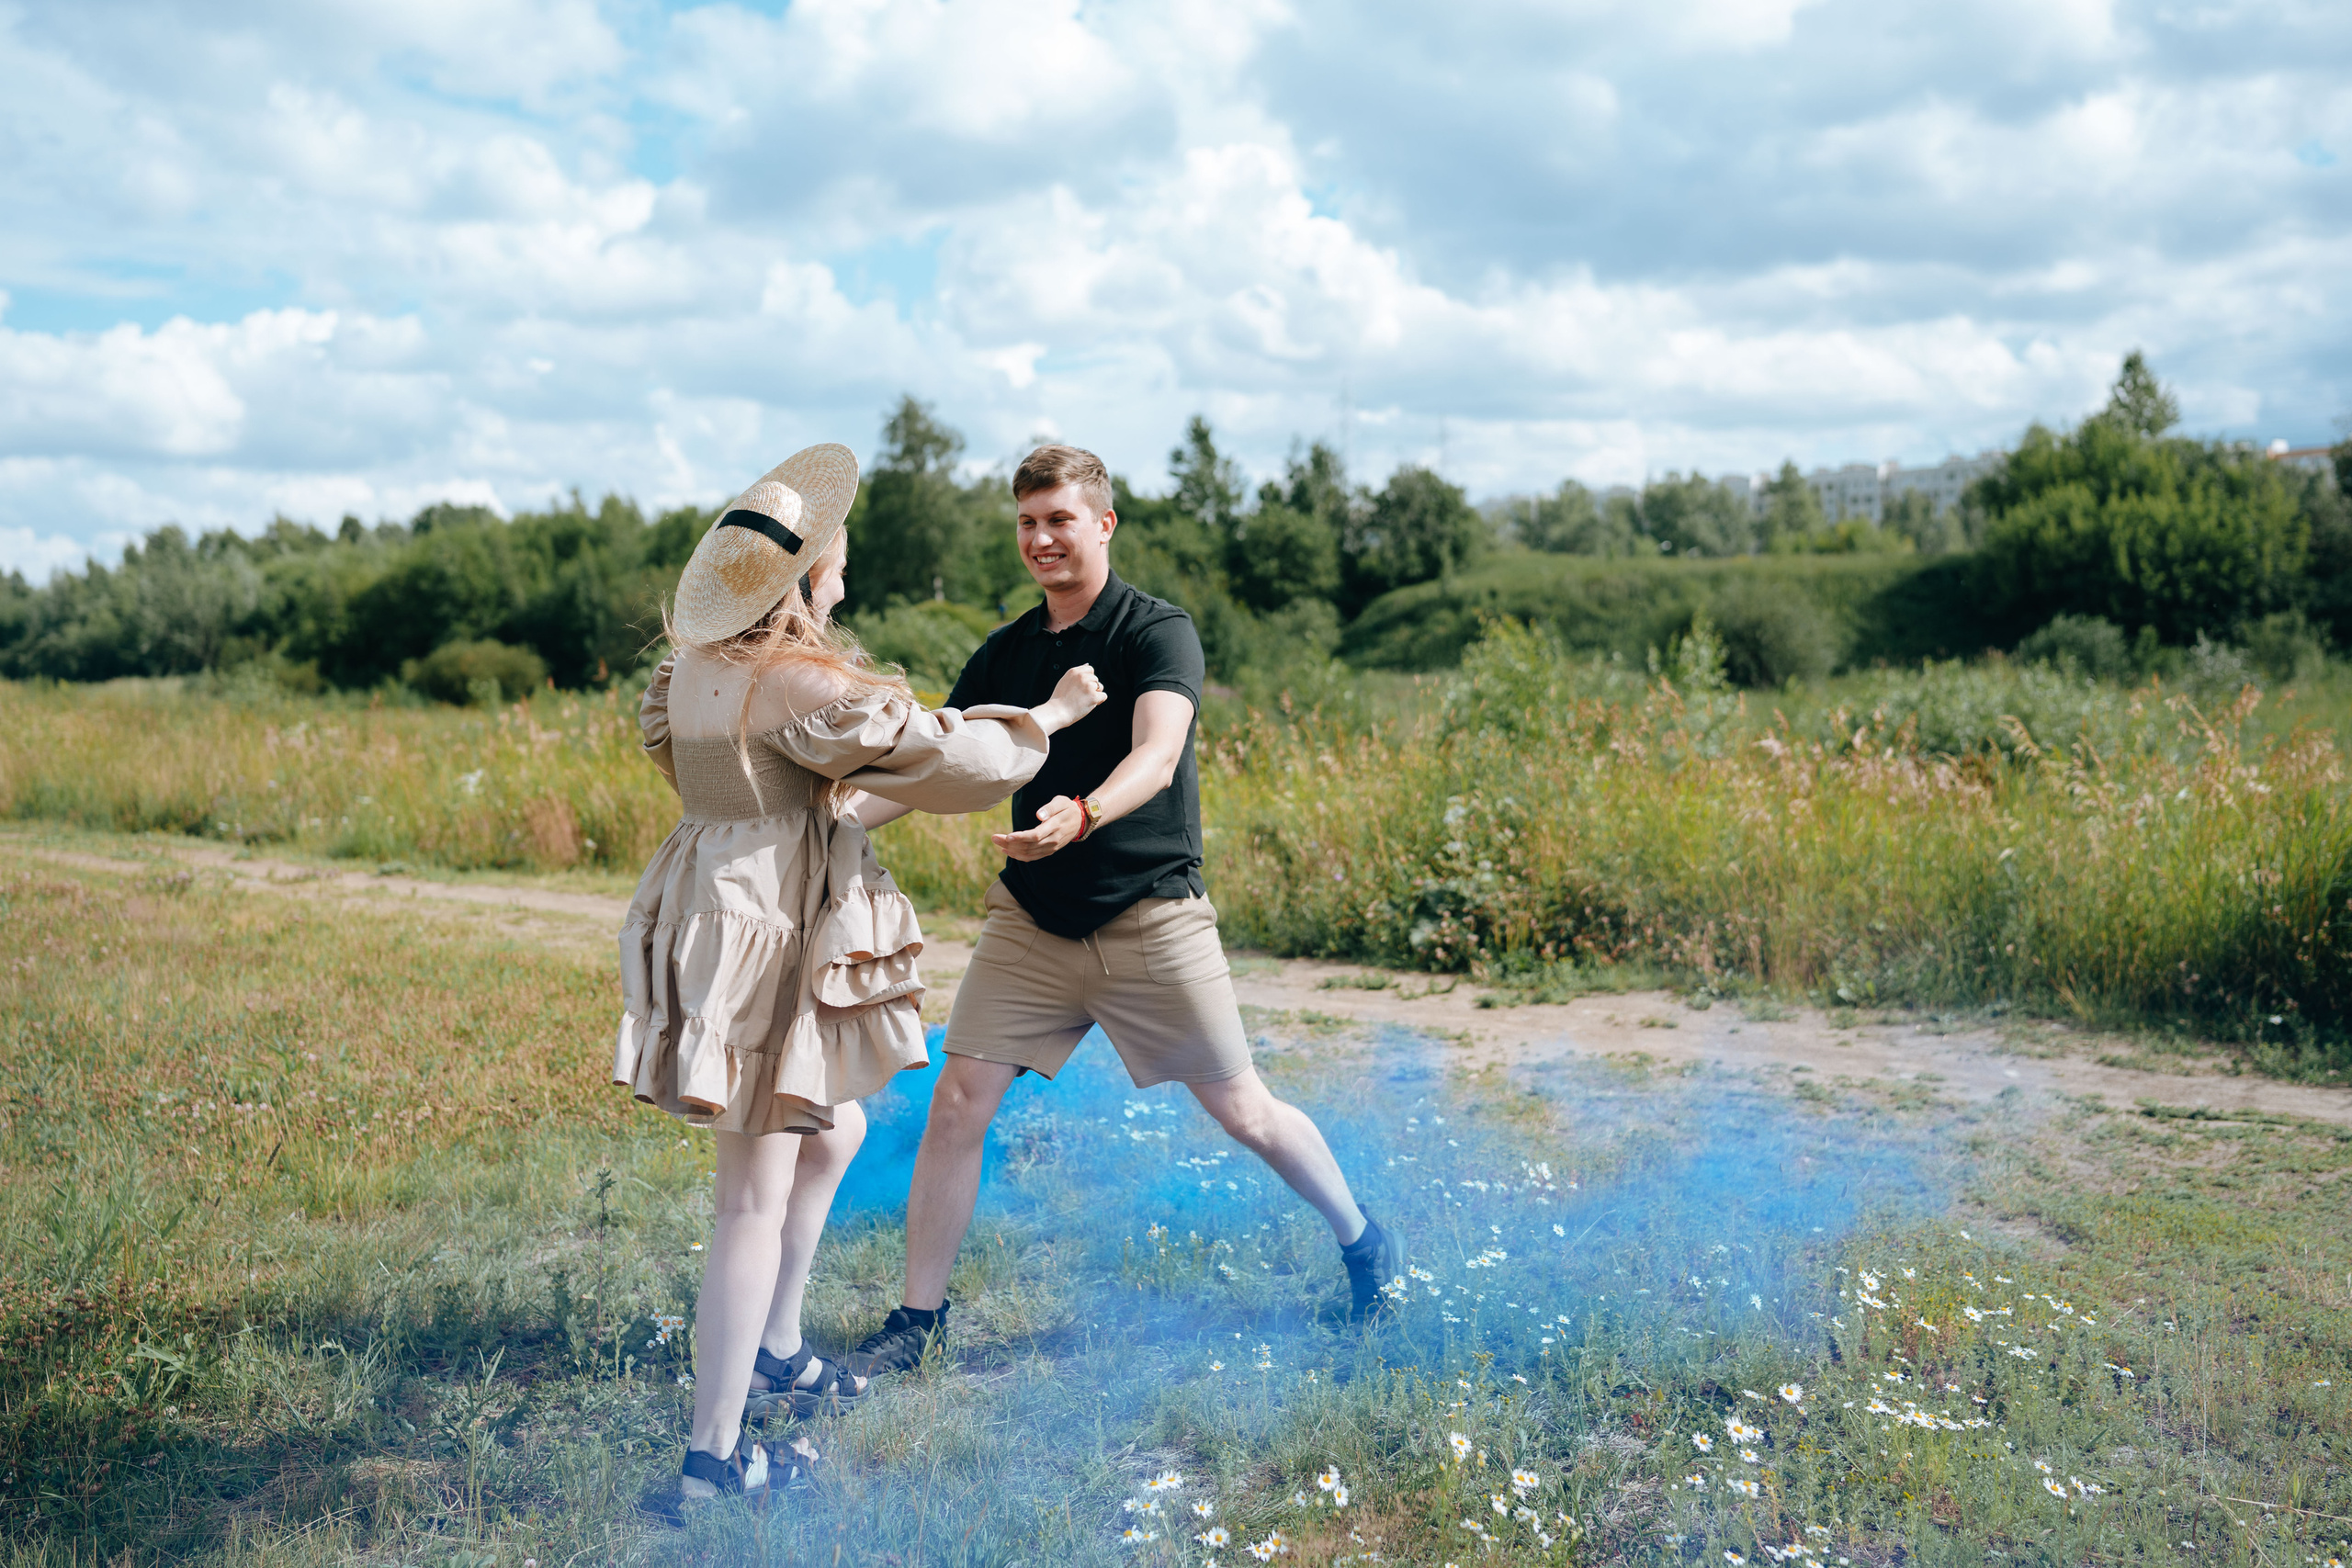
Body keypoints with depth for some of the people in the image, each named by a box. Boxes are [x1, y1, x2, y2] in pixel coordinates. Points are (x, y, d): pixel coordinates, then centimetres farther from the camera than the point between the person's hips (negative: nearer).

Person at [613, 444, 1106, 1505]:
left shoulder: (696, 663, 6)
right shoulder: (809, 687, -21)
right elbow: (954, 761, -16)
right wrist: (1052, 712, 1)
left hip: (718, 917, 10)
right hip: (760, 945, -10)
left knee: (835, 1133, 26)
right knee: (757, 1204, -1)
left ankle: (773, 1348, 39)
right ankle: (713, 1457, 9)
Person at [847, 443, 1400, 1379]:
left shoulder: (1158, 632, -10)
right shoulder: (1006, 652, 7)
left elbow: (1157, 757, -28)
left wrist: (1082, 815, -48)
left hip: (1150, 922, -4)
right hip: (1031, 920, 4)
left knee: (1242, 1113, 6)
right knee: (957, 1105, -3)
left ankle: (1363, 1241, 31)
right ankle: (919, 1316, 13)